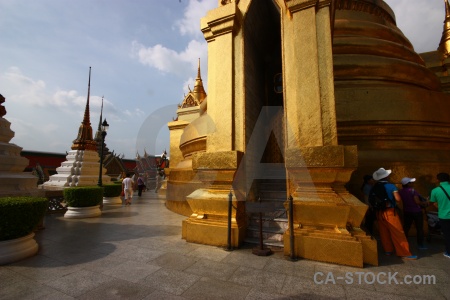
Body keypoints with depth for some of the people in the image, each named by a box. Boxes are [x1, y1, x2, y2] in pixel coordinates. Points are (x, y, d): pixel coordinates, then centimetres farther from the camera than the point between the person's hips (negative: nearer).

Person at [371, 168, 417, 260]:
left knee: (384, 232, 12)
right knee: (398, 233, 3)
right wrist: (392, 200, 4)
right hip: (390, 212, -4)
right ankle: (405, 253, 9)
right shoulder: (391, 186, -10)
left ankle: (388, 250, 22)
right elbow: (398, 199, -15)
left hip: (379, 212, 4)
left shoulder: (374, 187, 1)